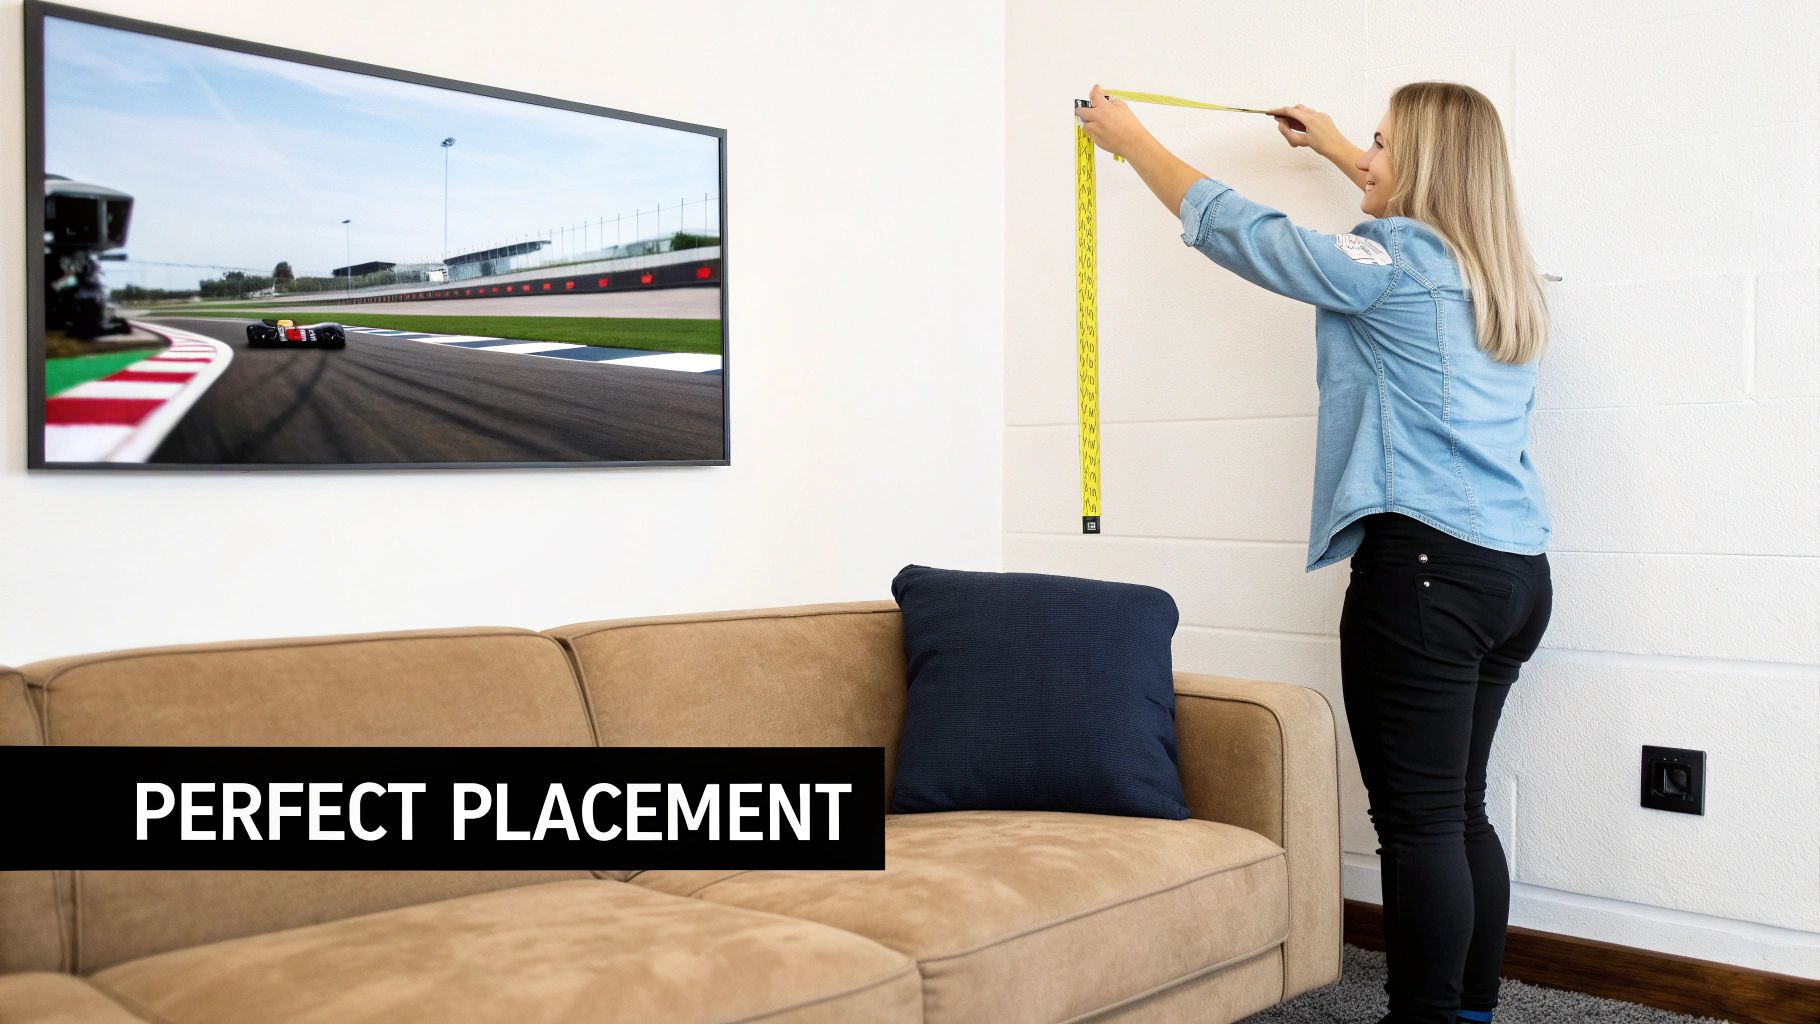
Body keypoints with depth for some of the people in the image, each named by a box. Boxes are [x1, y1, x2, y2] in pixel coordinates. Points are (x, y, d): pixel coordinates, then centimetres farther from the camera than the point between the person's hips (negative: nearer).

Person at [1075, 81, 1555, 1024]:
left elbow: (1231, 227, 1)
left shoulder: (1392, 263, -7)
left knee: (1418, 818, -5)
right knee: (1458, 810, 14)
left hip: (1423, 562, -9)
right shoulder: (1499, 268, 16)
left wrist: (1129, 138, 15)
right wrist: (1332, 149, 52)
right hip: (1516, 570, 9)